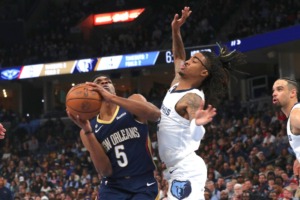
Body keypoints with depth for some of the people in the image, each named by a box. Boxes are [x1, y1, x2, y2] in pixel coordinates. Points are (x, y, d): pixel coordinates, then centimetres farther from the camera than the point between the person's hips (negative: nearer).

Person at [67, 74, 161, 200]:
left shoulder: (134, 100, 2)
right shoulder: (90, 129, 5)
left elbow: (155, 114, -24)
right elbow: (105, 171, -6)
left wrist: (111, 97, -28)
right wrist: (87, 132, -16)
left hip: (143, 185, -2)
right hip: (112, 188, 2)